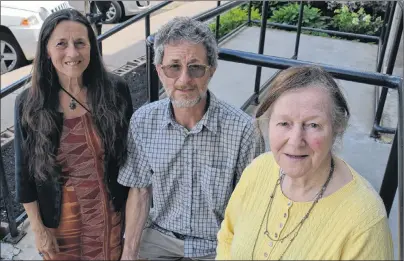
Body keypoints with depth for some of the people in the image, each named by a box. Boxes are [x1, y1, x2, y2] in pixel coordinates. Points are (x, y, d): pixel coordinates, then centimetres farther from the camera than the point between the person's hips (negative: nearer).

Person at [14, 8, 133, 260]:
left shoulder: (115, 90, -13)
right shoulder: (29, 104, -12)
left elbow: (131, 151, -3)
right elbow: (25, 171, -4)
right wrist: (38, 228, -2)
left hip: (109, 208, 0)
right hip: (58, 214, 0)